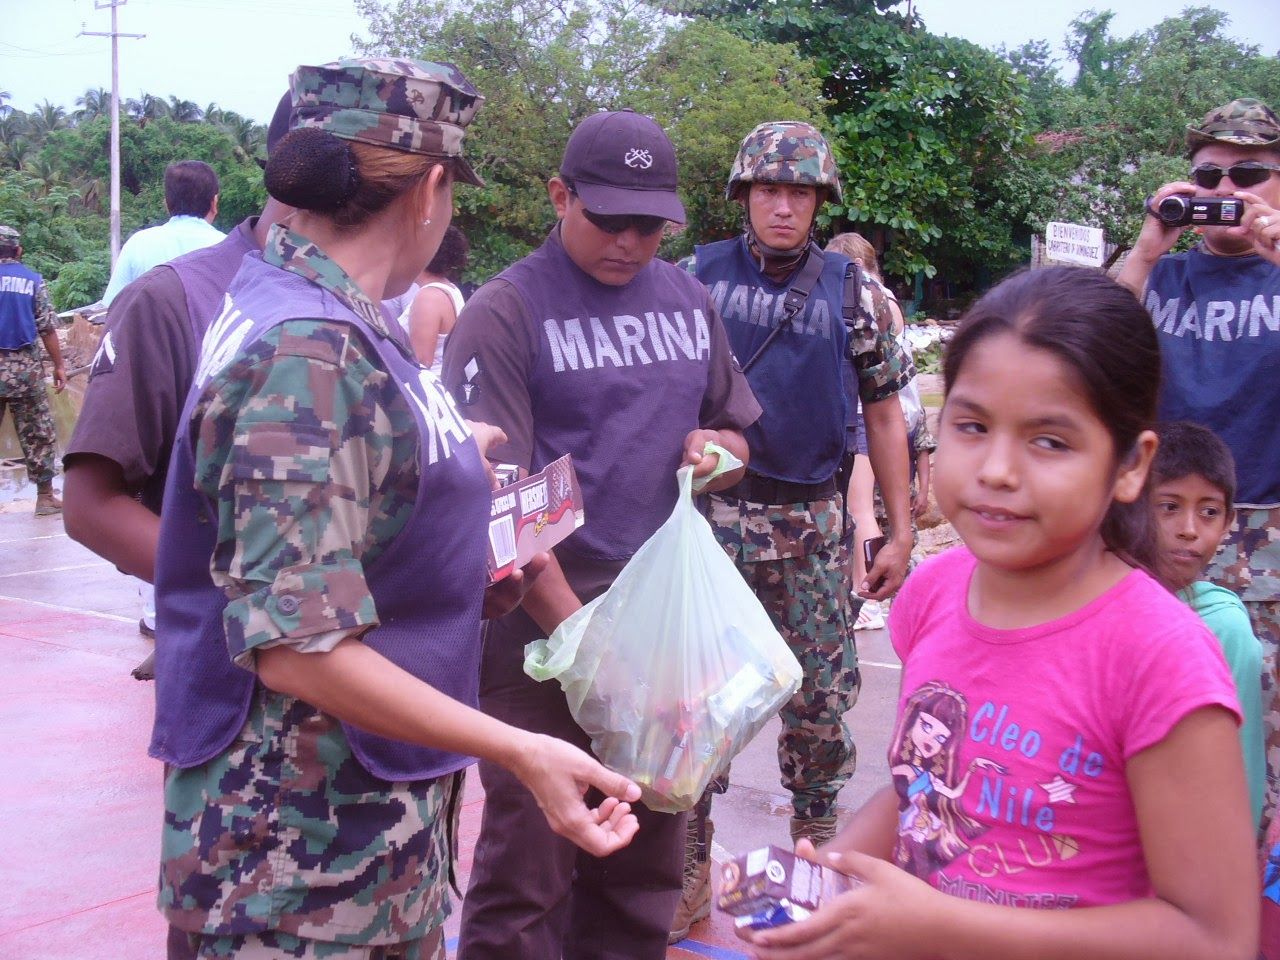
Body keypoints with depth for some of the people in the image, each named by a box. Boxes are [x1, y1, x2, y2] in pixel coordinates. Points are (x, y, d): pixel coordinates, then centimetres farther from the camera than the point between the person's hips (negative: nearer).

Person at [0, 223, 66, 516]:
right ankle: (45, 496, 8)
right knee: (38, 434, 6)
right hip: (26, 368, -1)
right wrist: (59, 365, 4)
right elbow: (47, 328, -2)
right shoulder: (33, 281, 1)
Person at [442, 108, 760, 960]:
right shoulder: (505, 313, -7)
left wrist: (715, 448, -4)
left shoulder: (689, 300, 10)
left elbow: (736, 433, 20)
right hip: (542, 631, -5)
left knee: (646, 864, 16)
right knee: (529, 865, 4)